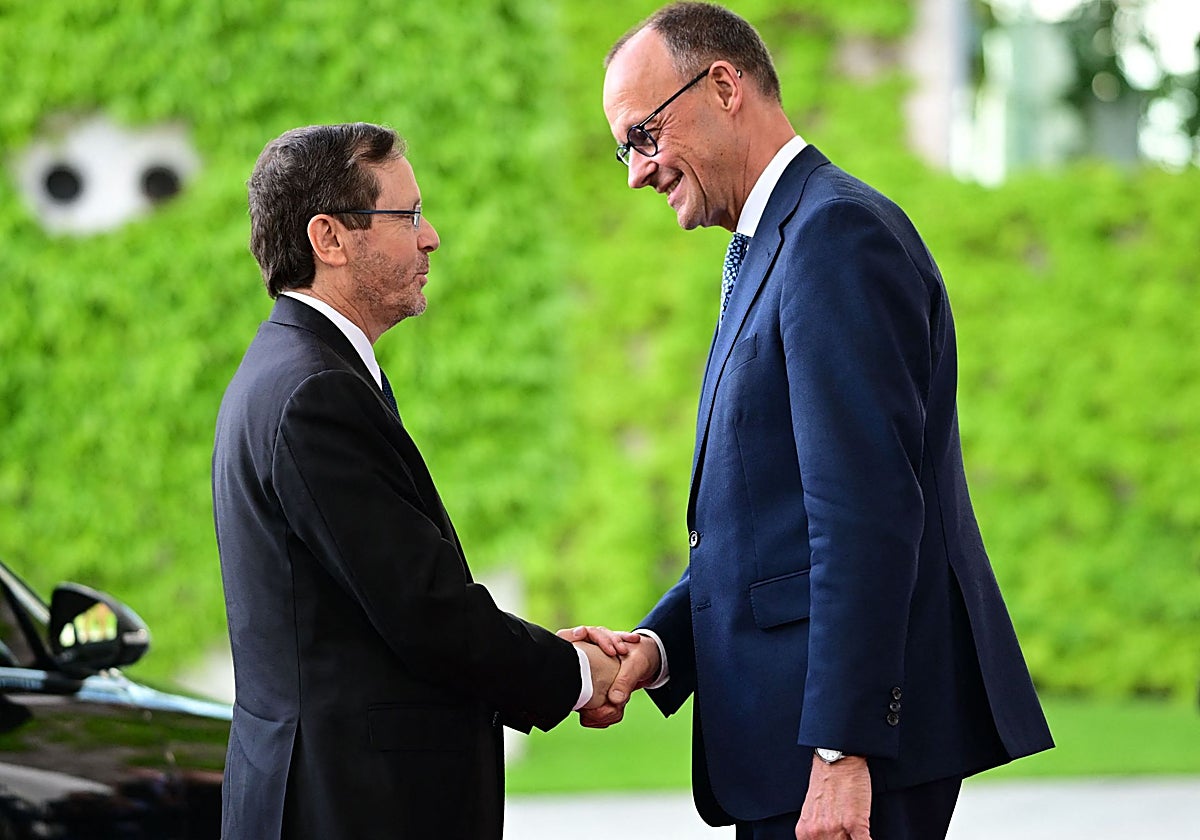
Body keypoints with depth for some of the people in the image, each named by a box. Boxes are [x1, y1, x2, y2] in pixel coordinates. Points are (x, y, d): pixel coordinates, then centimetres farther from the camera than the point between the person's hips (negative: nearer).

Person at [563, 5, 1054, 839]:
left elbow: (868, 511, -21)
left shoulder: (837, 230, -12)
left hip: (860, 727, -10)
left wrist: (840, 751, -25)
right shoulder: (770, 247, 21)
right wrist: (658, 647, 3)